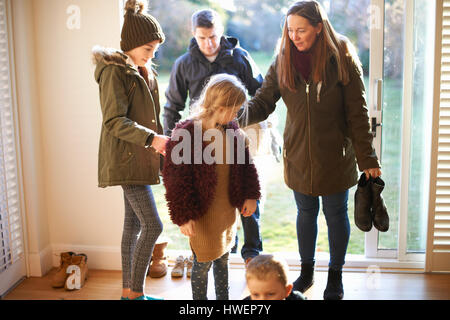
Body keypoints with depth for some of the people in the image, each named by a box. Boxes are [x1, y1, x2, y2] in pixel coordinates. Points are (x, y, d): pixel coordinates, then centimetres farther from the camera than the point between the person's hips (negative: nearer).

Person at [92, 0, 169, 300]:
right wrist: (151, 138, -28)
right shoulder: (115, 71, -13)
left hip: (141, 158, 9)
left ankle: (130, 291, 21)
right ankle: (135, 292, 1)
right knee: (152, 225, -11)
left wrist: (161, 144, 16)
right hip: (126, 158, -9)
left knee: (134, 225, 12)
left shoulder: (145, 72, 15)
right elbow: (114, 122, -21)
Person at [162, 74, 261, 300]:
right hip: (202, 213, -6)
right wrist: (183, 217, -17)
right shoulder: (186, 133, -21)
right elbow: (175, 179, -18)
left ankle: (223, 298, 39)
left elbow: (245, 163, 12)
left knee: (223, 258, 21)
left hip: (228, 209, 6)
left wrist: (250, 196, 7)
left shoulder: (231, 129, 0)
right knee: (203, 262, 6)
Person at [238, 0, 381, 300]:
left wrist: (367, 159, -10)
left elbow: (357, 114, -10)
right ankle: (307, 271, 38)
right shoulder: (284, 61, -4)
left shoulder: (342, 60, -13)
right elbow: (263, 101, -6)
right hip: (299, 156, 3)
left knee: (336, 215, 12)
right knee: (306, 212, 18)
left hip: (335, 157, -3)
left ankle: (336, 275, 33)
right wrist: (238, 114, -27)